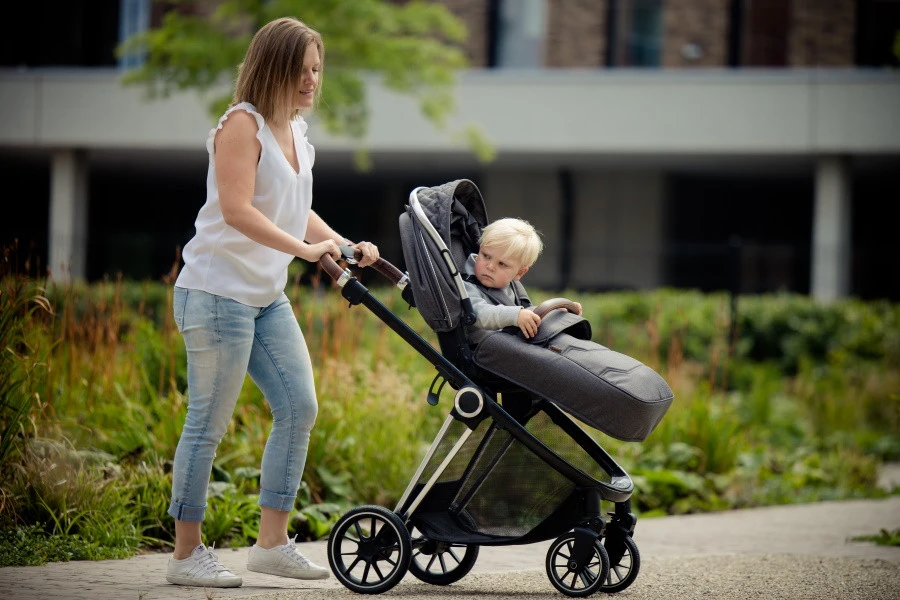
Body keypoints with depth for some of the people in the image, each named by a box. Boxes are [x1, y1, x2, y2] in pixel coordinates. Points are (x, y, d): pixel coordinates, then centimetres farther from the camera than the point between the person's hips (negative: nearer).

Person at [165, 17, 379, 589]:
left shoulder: (296, 132, 15)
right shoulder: (242, 125, -12)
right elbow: (237, 210, -22)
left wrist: (347, 246, 7)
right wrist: (305, 248, -28)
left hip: (268, 298, 9)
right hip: (219, 293, -9)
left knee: (299, 407, 6)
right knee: (210, 422, -4)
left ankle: (273, 542, 14)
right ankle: (186, 554, 3)